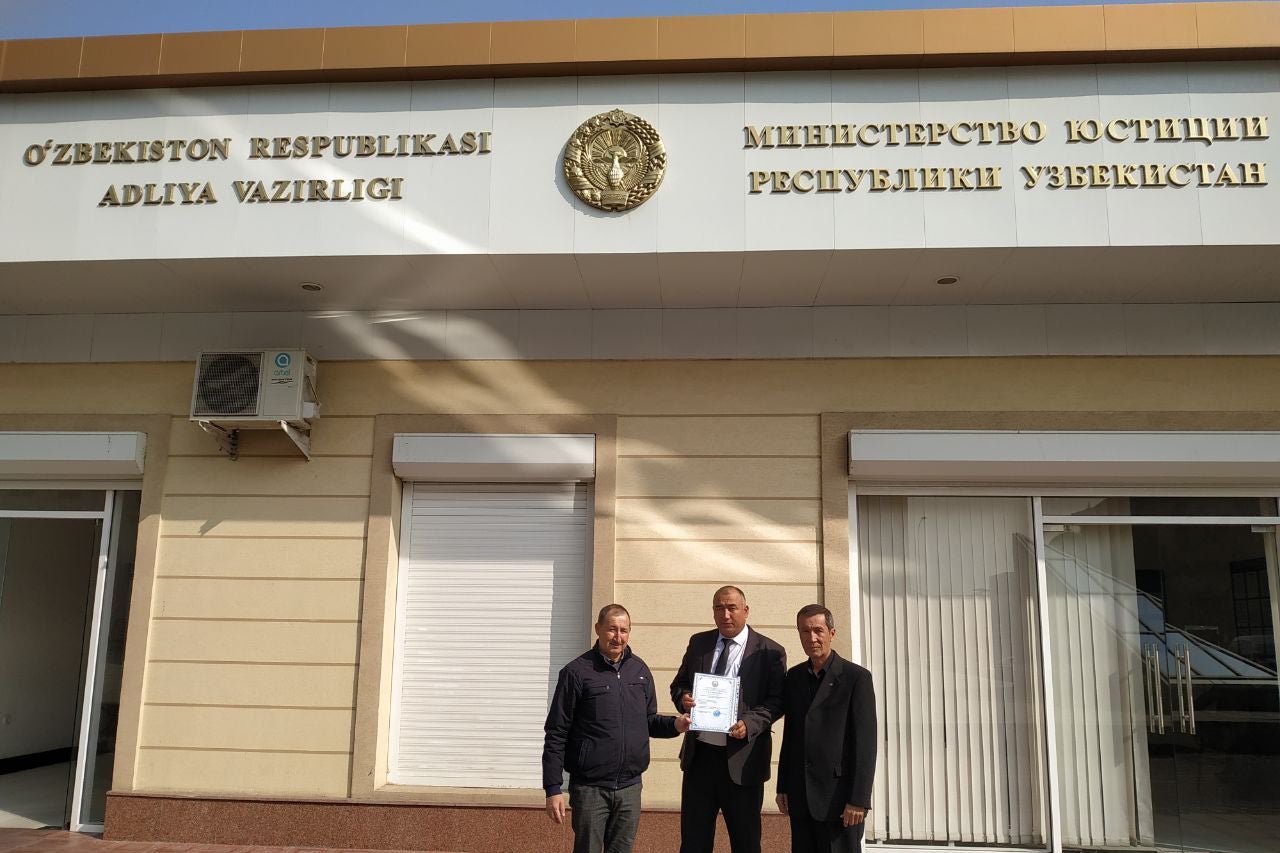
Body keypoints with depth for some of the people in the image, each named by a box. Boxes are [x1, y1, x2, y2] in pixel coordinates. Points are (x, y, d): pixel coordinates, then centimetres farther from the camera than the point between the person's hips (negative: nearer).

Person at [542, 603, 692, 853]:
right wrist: (553, 789, -10)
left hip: (630, 786, 4)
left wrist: (674, 724, -5)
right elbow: (556, 734, -6)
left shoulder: (640, 670, 7)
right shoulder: (577, 671, -8)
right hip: (590, 788, -4)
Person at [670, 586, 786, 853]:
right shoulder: (698, 643, 8)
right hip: (699, 754, 3)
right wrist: (683, 698, -10)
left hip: (742, 758, -3)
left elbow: (776, 701, -6)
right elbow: (679, 684, 13)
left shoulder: (770, 651, -4)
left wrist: (749, 723, -23)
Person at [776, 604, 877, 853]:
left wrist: (859, 800, -14)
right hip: (801, 795, 5)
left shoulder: (856, 677, -7)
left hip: (839, 795, -5)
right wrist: (782, 786, 11)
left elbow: (865, 742, -10)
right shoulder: (794, 676, 10)